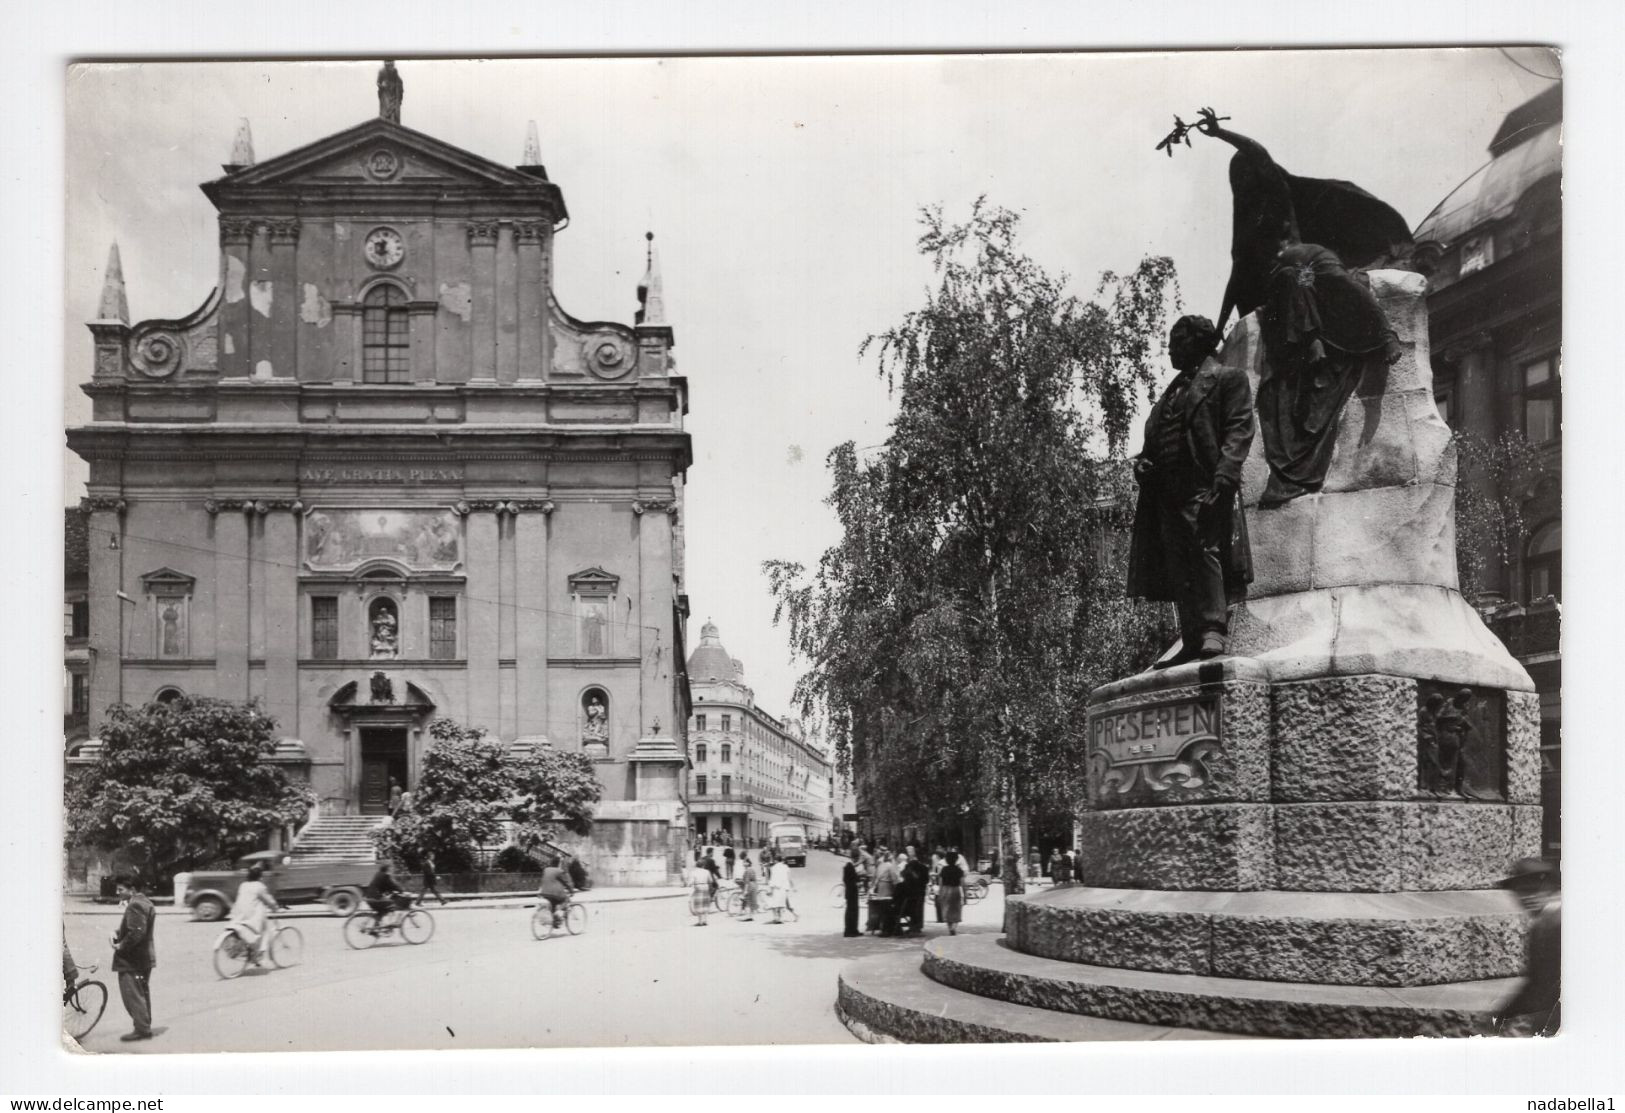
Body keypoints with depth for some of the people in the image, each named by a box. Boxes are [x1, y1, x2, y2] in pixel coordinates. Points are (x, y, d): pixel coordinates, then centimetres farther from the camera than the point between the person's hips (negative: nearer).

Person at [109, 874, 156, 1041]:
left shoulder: (134, 906, -20)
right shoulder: (145, 902, 14)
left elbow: (136, 933, -28)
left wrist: (121, 946, -16)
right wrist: (118, 933, 5)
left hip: (132, 960, -11)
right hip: (145, 957, 11)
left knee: (132, 994, -6)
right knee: (142, 993, 17)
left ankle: (142, 1029, -4)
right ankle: (145, 1026, 24)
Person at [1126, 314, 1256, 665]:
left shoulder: (1228, 378, 6)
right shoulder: (1173, 390, 28)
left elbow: (1239, 428, -5)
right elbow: (1154, 436, 28)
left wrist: (1225, 472, -19)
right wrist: (1142, 462, 7)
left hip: (1205, 486, -7)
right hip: (1169, 490, 7)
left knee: (1206, 551, -16)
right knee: (1179, 568, 2)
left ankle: (1214, 632, -17)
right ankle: (1191, 641, 2)